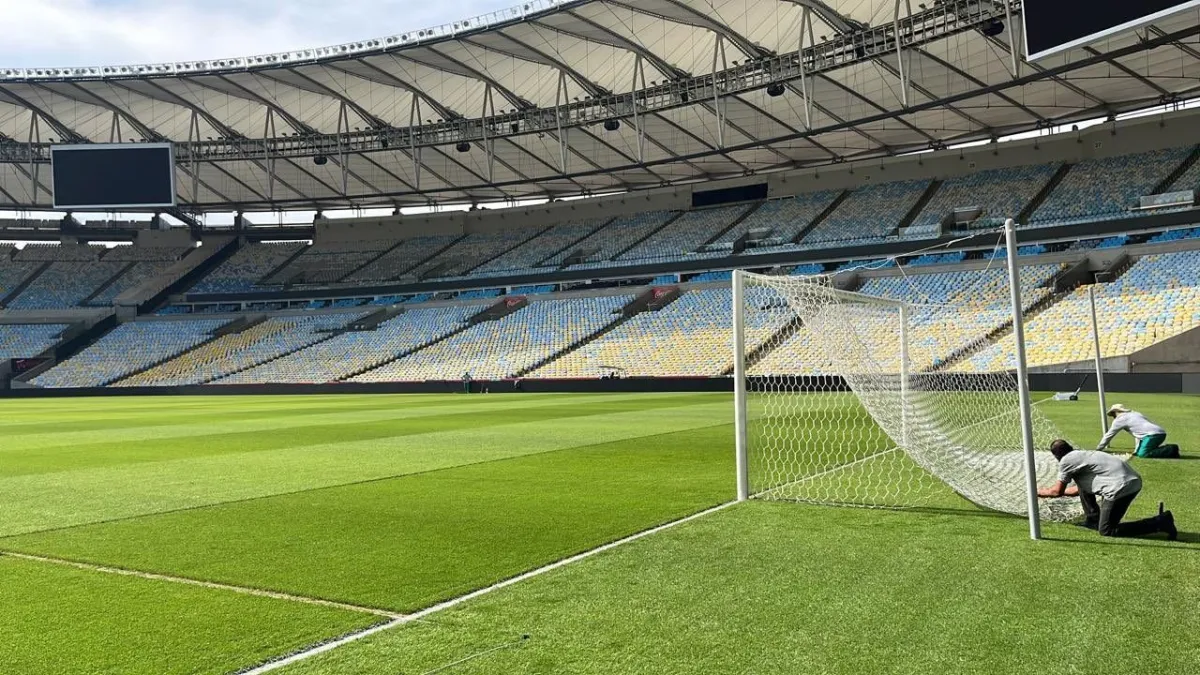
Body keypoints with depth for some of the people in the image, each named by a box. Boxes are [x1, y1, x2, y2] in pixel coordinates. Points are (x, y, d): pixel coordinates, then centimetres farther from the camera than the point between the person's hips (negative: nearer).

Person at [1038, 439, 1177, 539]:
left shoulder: (1066, 460, 0)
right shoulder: (1080, 455, 27)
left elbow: (1058, 491, 6)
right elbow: (1082, 488, 39)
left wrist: (1041, 492, 25)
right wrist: (1053, 491, 47)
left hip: (1121, 486, -10)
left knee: (1106, 531, -1)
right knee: (1082, 482, 24)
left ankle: (1159, 522, -8)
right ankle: (1093, 520, 24)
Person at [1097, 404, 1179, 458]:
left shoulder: (1119, 419, 7)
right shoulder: (1135, 414, 31)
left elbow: (1108, 436, 13)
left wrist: (1098, 449, 22)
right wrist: (1136, 451, 39)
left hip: (1152, 434, -9)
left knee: (1142, 454, -17)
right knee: (1139, 452, 11)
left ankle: (1171, 450, -21)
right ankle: (1168, 449, 4)